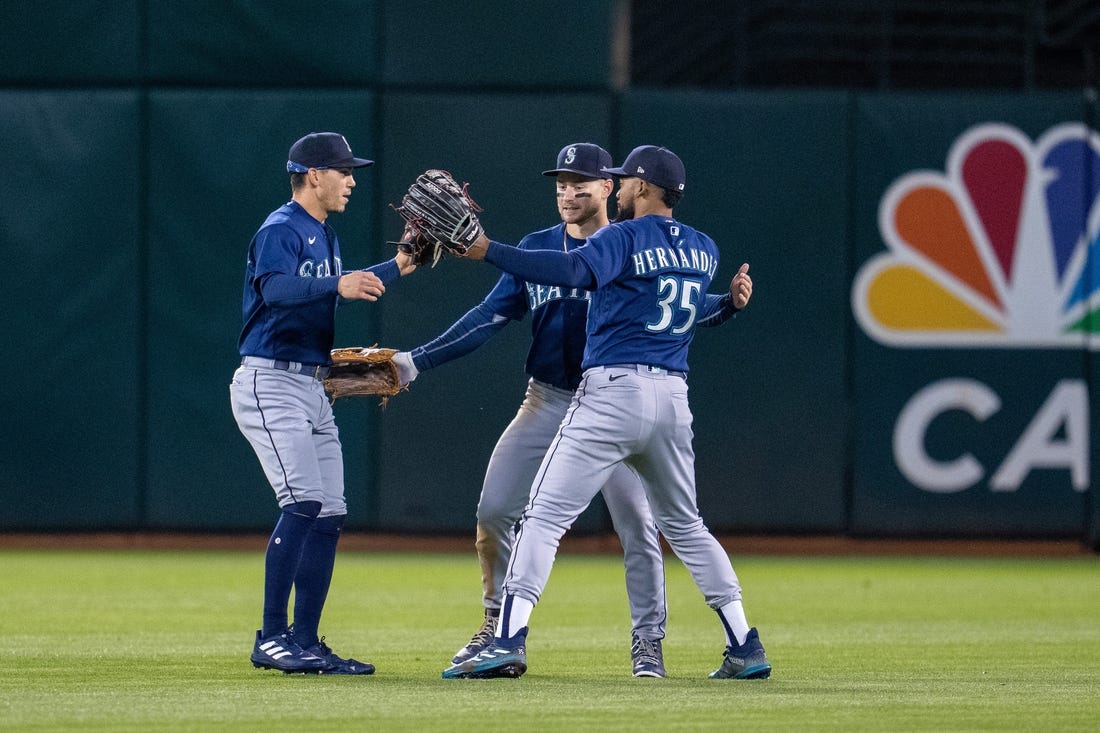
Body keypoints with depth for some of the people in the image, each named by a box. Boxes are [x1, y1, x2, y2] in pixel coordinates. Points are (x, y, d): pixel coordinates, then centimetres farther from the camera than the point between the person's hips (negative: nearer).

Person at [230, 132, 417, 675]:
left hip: (312, 389, 10)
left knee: (329, 514, 6)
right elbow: (275, 288, -33)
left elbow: (345, 289, 32)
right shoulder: (280, 230, -12)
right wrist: (337, 285, -48)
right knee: (304, 503, -20)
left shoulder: (325, 236, 17)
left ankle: (305, 642, 9)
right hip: (269, 382, -10)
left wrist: (395, 268, 22)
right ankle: (271, 639, -19)